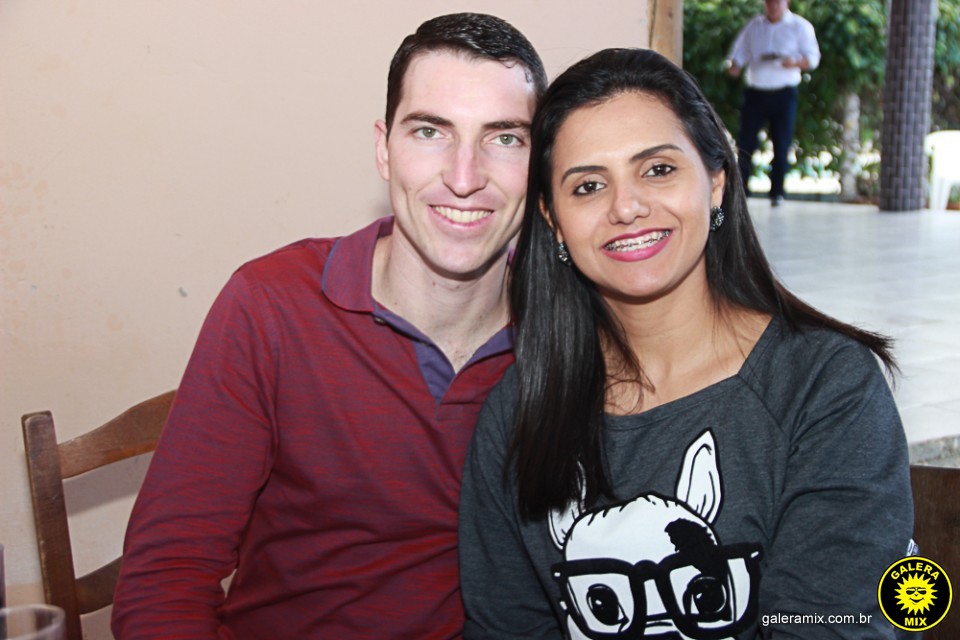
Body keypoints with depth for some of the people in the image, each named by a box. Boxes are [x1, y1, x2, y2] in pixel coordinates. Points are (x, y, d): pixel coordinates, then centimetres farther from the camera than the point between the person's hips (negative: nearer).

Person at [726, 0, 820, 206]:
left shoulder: (800, 26, 4)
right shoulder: (754, 25, 13)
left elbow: (812, 57, 0)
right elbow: (739, 52, 14)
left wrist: (795, 62, -21)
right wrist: (733, 65, -10)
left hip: (784, 94, -2)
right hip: (755, 93, 2)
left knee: (782, 144, -2)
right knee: (746, 141, -3)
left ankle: (777, 193, 6)